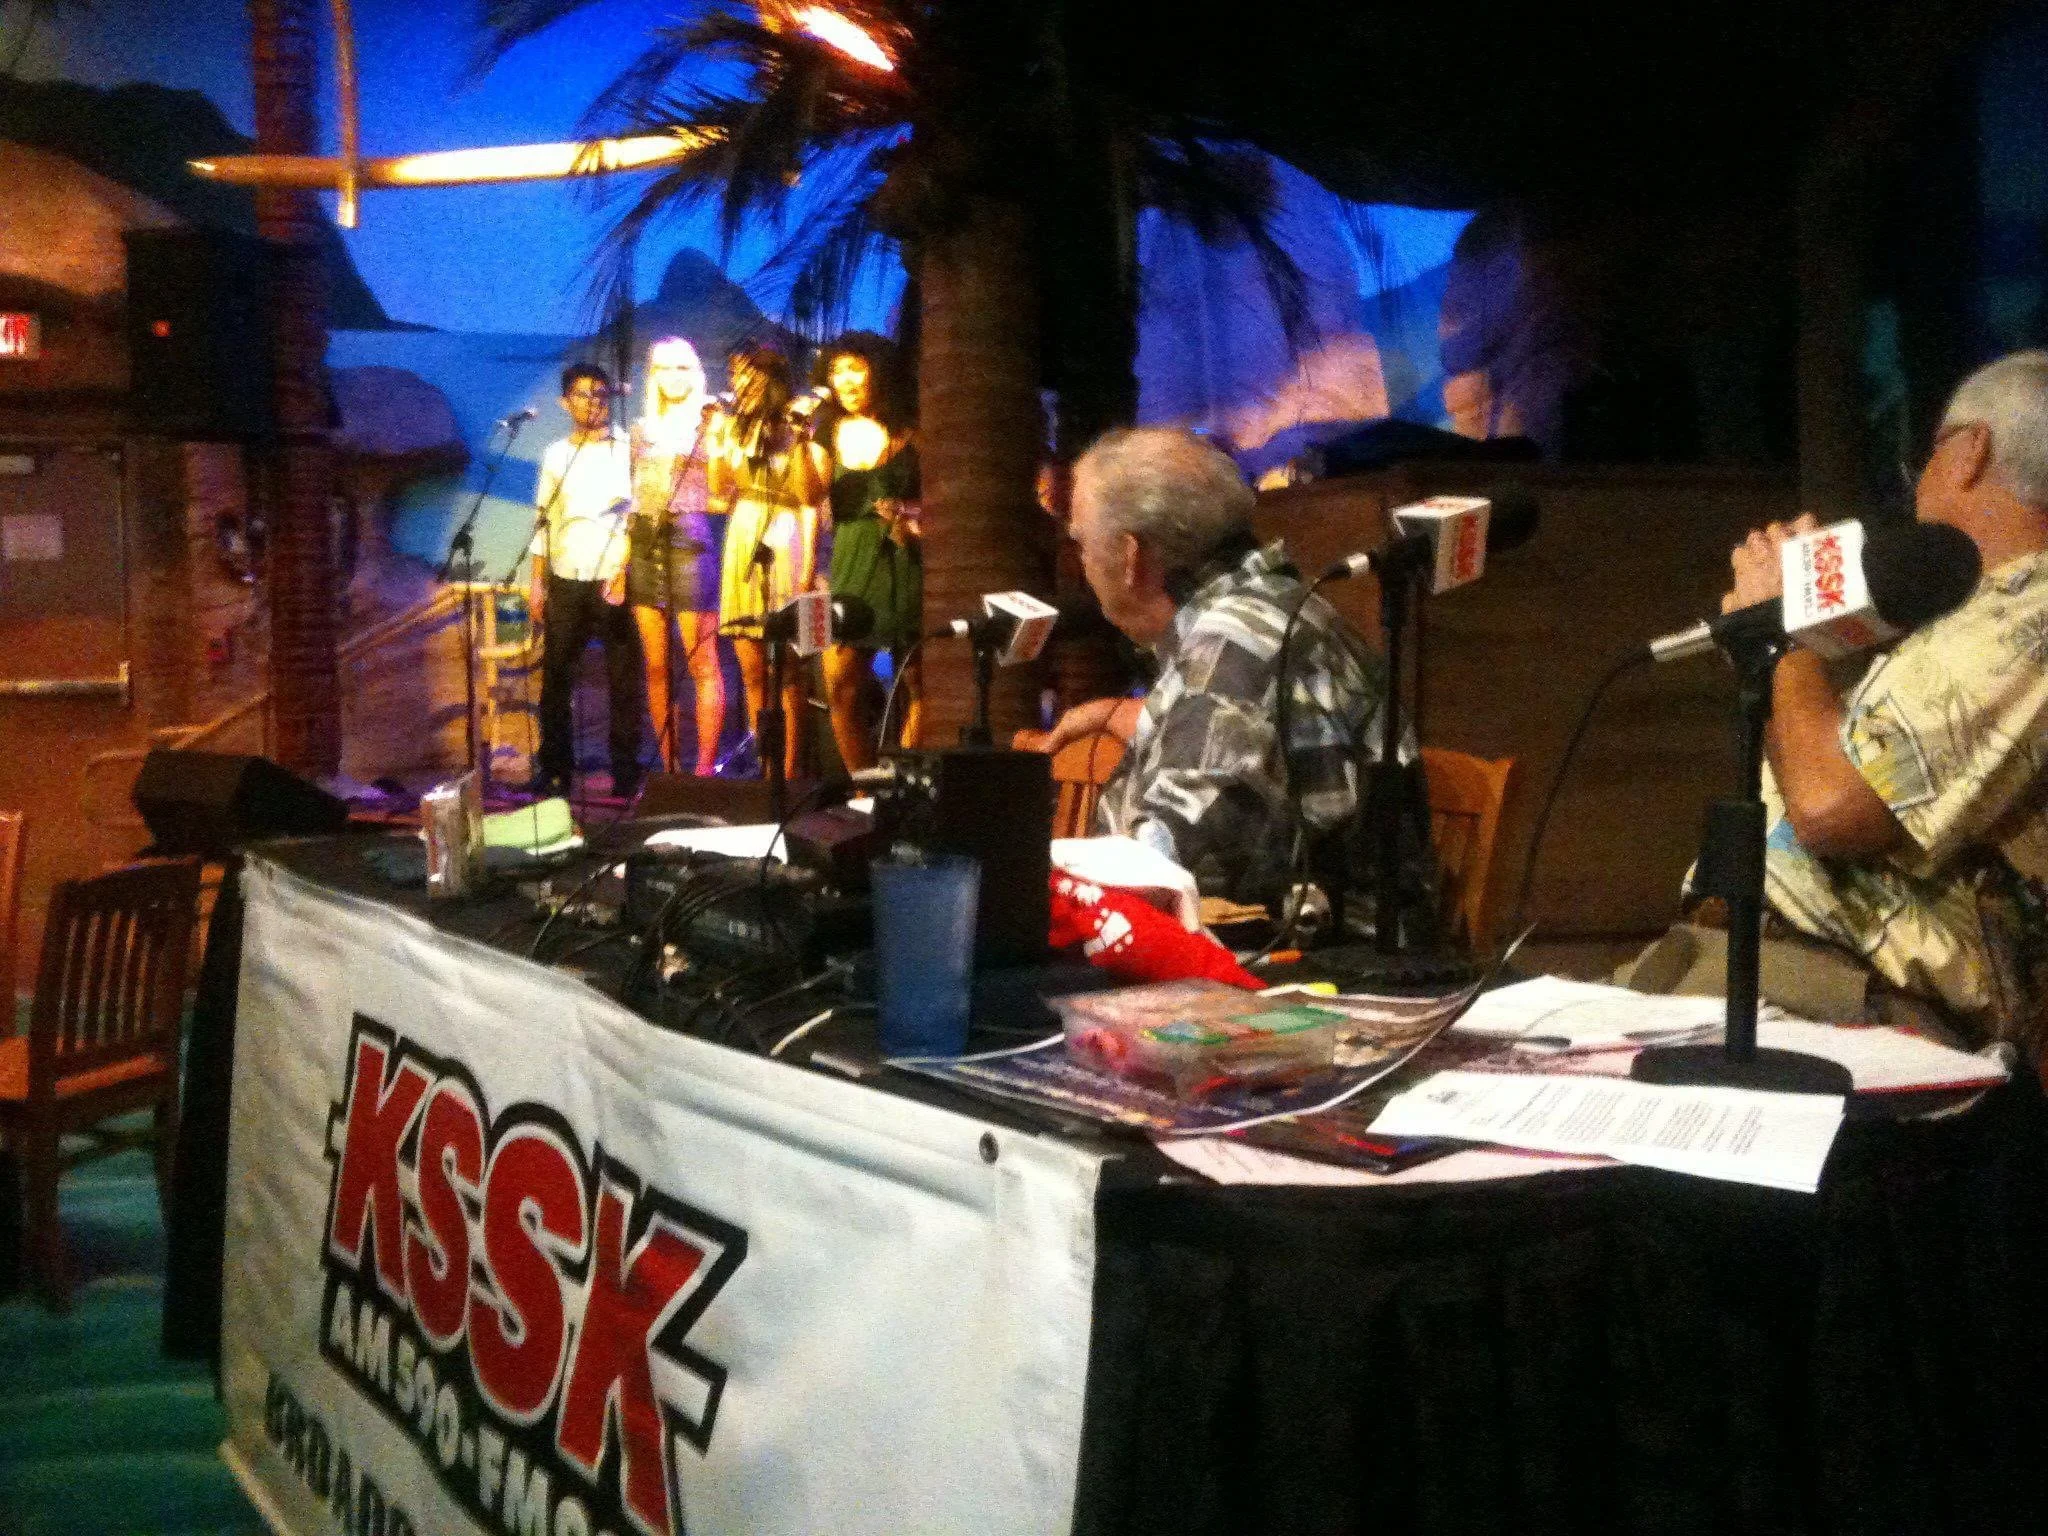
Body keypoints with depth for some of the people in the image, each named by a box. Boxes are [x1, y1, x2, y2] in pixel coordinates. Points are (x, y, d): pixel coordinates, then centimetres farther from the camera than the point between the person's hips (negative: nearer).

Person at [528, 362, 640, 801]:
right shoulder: (555, 455, 13)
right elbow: (544, 522, 15)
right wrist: (537, 582, 7)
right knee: (555, 677, 2)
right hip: (566, 582, 3)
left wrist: (624, 572, -13)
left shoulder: (626, 450, 2)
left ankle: (626, 773, 2)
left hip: (615, 581, -3)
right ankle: (556, 769, 9)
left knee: (623, 679, -3)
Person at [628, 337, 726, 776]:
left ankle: (705, 769, -9)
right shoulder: (643, 428, 18)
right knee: (656, 665, 4)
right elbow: (633, 495, 19)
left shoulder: (710, 421, 5)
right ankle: (669, 768, 8)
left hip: (691, 538, -5)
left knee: (702, 662, -9)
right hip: (644, 542, 5)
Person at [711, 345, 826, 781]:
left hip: (783, 543, -6)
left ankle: (789, 773, -4)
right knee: (752, 672, 6)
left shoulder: (792, 430, -3)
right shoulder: (734, 427, 13)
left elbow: (811, 499, -9)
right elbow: (720, 491, 11)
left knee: (785, 673, -7)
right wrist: (714, 442, 4)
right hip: (742, 543, 6)